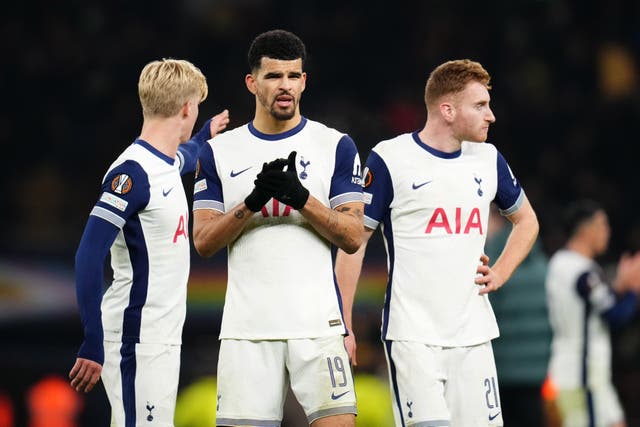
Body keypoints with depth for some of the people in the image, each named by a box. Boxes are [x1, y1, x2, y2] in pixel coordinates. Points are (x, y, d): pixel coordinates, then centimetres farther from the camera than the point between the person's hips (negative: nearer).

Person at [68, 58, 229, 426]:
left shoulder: (168, 162, 12)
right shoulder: (133, 172, -16)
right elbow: (89, 257, -22)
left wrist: (206, 134, 60)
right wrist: (93, 344, -25)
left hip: (162, 341, 9)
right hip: (136, 344, -9)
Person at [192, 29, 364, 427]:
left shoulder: (336, 146, 5)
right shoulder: (220, 151, 9)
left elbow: (353, 237, -1)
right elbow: (204, 241, 3)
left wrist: (302, 198, -16)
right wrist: (252, 203, -13)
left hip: (318, 323, -1)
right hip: (248, 327, 1)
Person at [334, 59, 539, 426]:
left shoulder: (489, 159, 10)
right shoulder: (390, 159, -6)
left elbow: (526, 220, 27)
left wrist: (500, 273, 10)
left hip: (473, 336, 5)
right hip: (412, 336, -5)